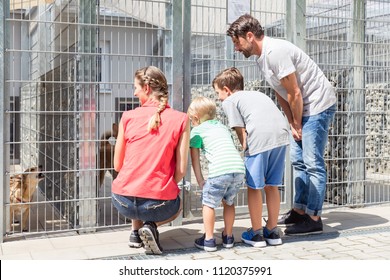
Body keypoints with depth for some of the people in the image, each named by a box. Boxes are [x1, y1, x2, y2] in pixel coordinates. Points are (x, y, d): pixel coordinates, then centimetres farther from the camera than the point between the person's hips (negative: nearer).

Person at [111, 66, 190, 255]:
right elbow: (181, 170, -5)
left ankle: (136, 232, 16)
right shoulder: (180, 119, -4)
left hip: (123, 202, 3)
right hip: (158, 203, -3)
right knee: (177, 206, 35)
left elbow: (117, 165, 5)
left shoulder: (128, 117, -2)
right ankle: (151, 225, 4)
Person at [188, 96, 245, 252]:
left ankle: (209, 240, 14)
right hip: (239, 168, 6)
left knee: (208, 203, 12)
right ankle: (228, 237, 30)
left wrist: (200, 179, 21)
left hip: (220, 170, -6)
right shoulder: (223, 126, 31)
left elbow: (195, 158, 15)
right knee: (228, 202, 24)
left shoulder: (197, 130, 15)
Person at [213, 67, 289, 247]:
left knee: (254, 187, 8)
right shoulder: (257, 94, 34)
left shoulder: (229, 101, 14)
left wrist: (246, 151, 9)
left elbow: (241, 131, 3)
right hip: (281, 134, 7)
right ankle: (272, 230, 25)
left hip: (260, 137, -6)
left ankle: (256, 233, 16)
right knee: (271, 186, 17)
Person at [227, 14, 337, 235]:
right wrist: (292, 124, 5)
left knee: (312, 163, -8)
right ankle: (300, 211, 21)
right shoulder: (262, 58, 7)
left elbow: (294, 94, -21)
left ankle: (313, 219, -1)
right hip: (303, 109, 10)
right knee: (298, 160, 13)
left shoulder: (276, 52, -24)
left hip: (318, 105, -10)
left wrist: (297, 124, -9)